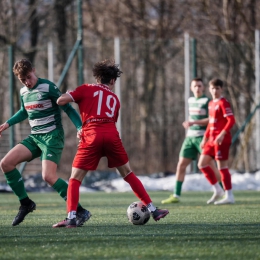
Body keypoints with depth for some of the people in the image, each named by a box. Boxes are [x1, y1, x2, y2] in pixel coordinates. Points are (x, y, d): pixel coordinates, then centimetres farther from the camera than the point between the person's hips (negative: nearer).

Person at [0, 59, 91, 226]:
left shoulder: (48, 87, -12)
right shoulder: (23, 92, 10)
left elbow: (68, 108, -11)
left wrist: (80, 127, -23)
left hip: (52, 137, -8)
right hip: (35, 137, 8)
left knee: (48, 176, -23)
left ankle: (81, 212, -15)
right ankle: (26, 203, 9)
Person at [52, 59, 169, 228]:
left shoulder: (86, 89, 13)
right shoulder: (114, 98, 24)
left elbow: (61, 101, 2)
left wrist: (68, 95, 25)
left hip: (91, 136, -3)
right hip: (112, 135, 3)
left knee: (75, 180, 5)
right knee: (129, 175, 18)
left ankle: (71, 218, -11)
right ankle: (153, 210, 18)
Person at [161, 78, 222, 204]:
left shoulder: (207, 101, -7)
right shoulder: (190, 100, 14)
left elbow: (211, 120, -15)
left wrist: (193, 123, -19)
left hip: (202, 137, -7)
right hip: (190, 137, 7)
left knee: (210, 165, -8)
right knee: (181, 165, 2)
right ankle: (176, 195, 7)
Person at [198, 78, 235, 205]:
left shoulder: (223, 103, -10)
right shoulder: (211, 104, 16)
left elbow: (231, 120, -19)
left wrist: (222, 134, -27)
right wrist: (205, 138, 22)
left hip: (221, 139, -9)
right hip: (212, 139, 9)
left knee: (222, 166, -7)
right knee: (202, 163, 7)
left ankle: (229, 196, -1)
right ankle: (217, 189, 16)